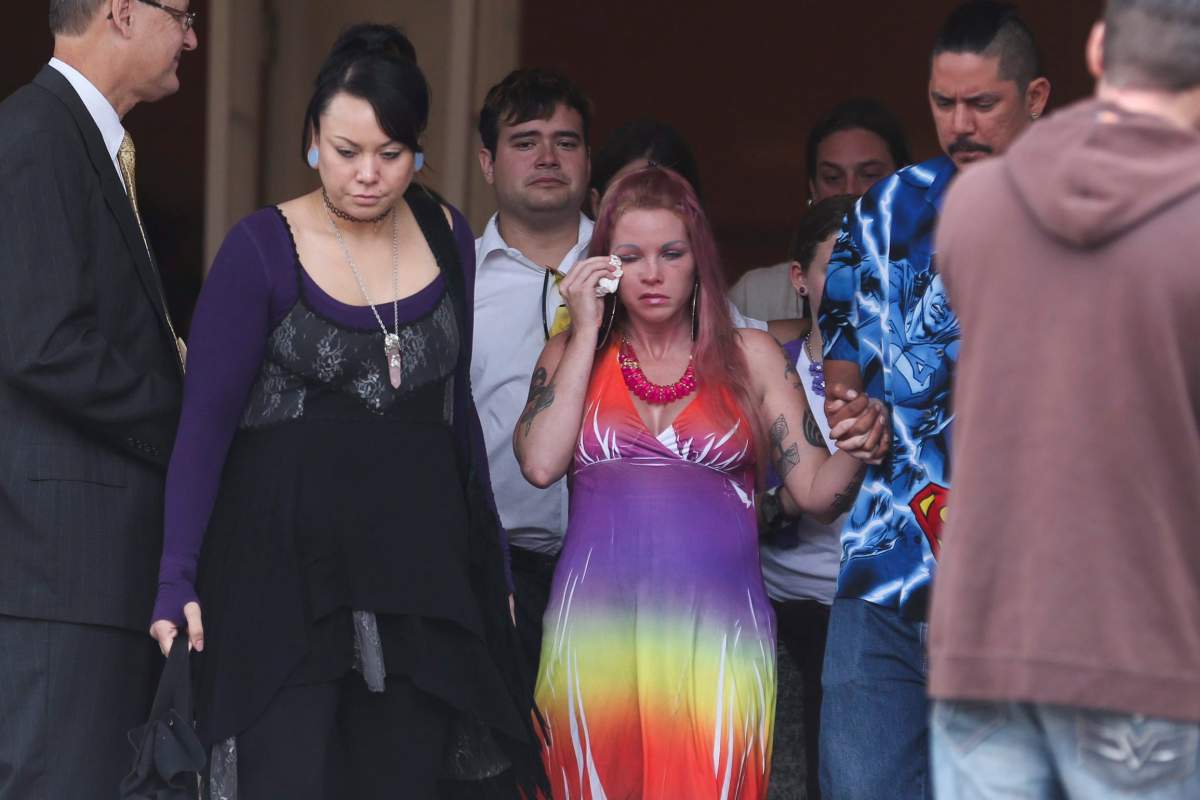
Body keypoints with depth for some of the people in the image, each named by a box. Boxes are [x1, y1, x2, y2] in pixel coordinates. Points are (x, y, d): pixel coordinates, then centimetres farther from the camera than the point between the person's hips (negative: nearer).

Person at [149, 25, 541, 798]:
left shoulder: (447, 238, 6)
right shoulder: (261, 250, -7)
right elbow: (206, 420, -9)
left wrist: (489, 558, 17)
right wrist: (178, 578, -17)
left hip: (419, 565, 4)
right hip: (287, 564, -4)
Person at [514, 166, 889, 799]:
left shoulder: (749, 357, 12)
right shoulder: (572, 354, 15)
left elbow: (814, 489, 6)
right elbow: (541, 463, -4)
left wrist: (855, 451, -17)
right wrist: (586, 331, 2)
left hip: (716, 633, 0)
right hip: (597, 632, 0)